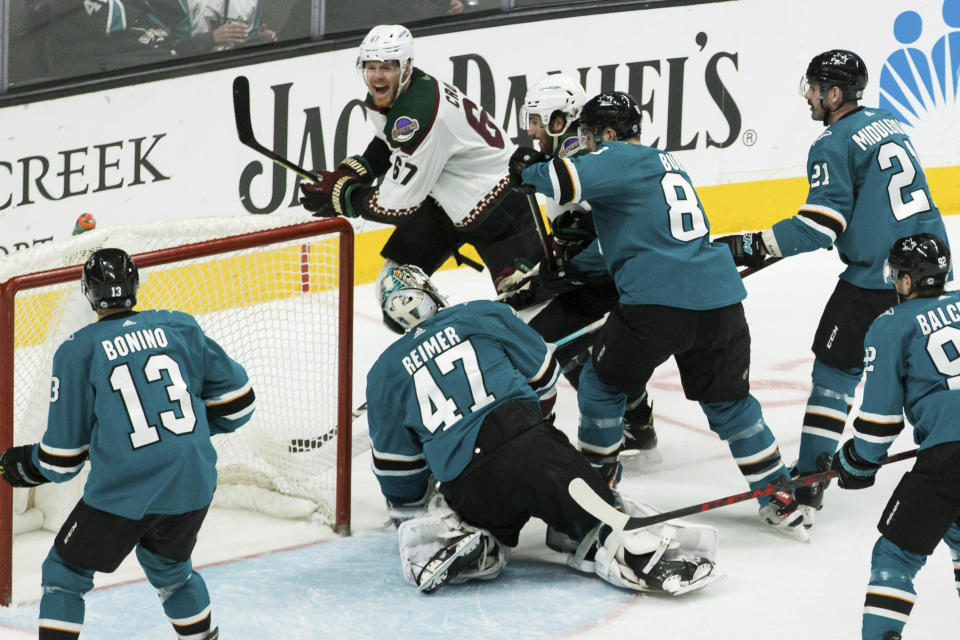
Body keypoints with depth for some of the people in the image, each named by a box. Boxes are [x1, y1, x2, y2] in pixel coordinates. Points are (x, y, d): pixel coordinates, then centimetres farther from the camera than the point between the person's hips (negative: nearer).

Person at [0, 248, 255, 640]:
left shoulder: (78, 352, -3)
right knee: (169, 567, 30)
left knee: (65, 575, 14)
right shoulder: (181, 328, 5)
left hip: (124, 493, -4)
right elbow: (236, 399, 10)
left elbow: (64, 456, 1)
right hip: (192, 488, 4)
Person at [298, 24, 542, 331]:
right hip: (444, 197, 10)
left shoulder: (419, 115, -34)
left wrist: (341, 197, -16)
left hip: (498, 203, -10)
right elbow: (389, 143, 18)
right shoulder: (385, 97, -5)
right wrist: (347, 174, 2)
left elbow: (397, 206, -28)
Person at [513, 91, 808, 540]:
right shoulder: (668, 165, 28)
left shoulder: (620, 158, 1)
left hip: (658, 301, -7)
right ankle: (780, 500, 15)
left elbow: (566, 181, -17)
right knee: (728, 401, 18)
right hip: (720, 299, 7)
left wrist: (526, 168, 4)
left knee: (602, 385, 15)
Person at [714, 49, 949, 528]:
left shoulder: (834, 146, -10)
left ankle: (809, 481, -6)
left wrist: (757, 245, -16)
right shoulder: (890, 125, 15)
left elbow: (823, 224, -18)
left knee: (835, 367, -2)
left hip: (874, 279, -8)